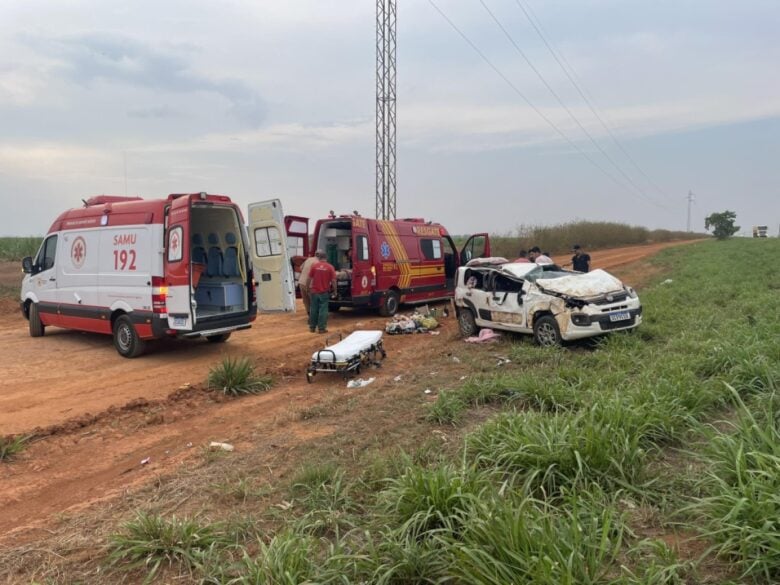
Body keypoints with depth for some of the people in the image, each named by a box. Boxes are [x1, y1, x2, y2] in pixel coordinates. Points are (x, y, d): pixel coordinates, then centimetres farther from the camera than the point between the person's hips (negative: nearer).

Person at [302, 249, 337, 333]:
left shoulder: (314, 266, -2)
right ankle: (321, 328, 4)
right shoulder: (330, 267, -5)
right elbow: (333, 281, -6)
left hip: (314, 292, 2)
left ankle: (312, 327, 20)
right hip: (324, 292, -2)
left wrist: (307, 288, 13)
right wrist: (335, 290, 7)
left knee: (314, 310, 11)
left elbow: (308, 279, 0)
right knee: (323, 310, 3)